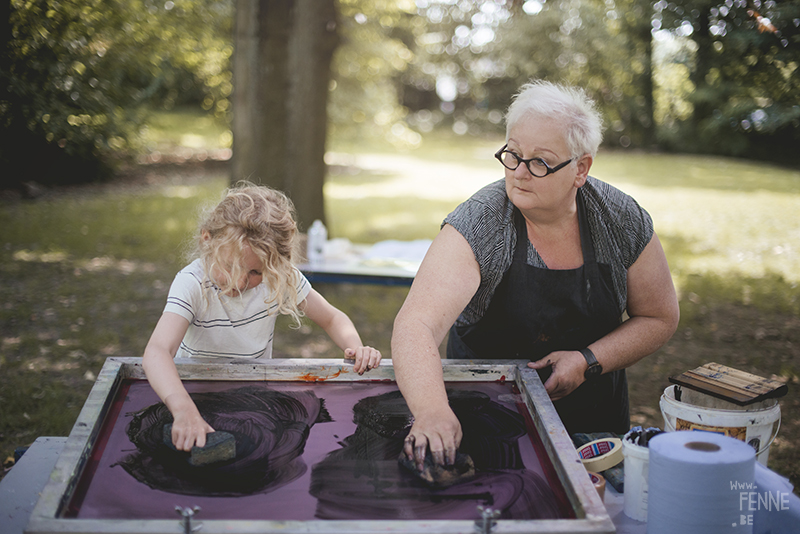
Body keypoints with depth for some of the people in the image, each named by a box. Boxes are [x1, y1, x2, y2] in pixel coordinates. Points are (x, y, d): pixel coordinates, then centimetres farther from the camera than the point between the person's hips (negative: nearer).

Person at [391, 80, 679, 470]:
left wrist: (589, 361, -15)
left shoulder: (621, 219, -10)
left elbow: (660, 318, 2)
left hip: (592, 409, 3)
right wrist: (432, 411, -52)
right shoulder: (479, 223, -22)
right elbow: (415, 324, -34)